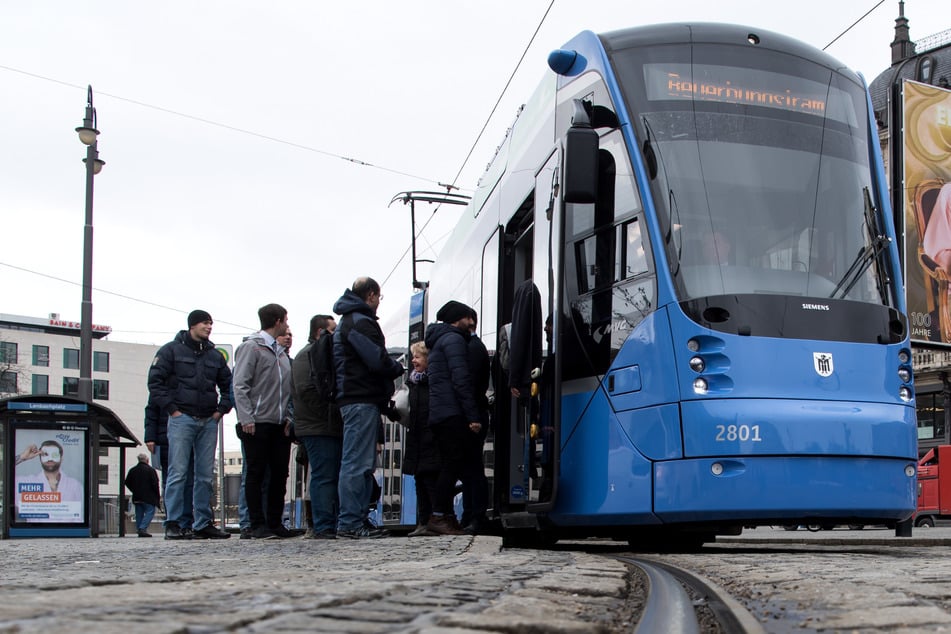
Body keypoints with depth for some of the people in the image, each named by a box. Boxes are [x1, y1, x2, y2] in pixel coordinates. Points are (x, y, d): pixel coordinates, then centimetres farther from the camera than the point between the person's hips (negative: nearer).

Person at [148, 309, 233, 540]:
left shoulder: (215, 355, 16)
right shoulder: (172, 350, 2)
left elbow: (228, 385, 24)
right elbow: (155, 381, -4)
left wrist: (221, 409, 9)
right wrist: (171, 409, -9)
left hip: (209, 421, 5)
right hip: (182, 418, -5)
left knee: (206, 476, 5)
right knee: (178, 473, -8)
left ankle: (203, 523, 11)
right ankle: (173, 524, -5)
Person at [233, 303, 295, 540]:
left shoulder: (281, 351, 19)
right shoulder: (251, 347, -3)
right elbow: (240, 385, -9)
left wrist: (288, 417, 4)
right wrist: (246, 418, -17)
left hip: (280, 425, 7)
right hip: (258, 423, -7)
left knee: (280, 474, 6)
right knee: (256, 474, -2)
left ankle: (275, 522, 13)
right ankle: (258, 524, 1)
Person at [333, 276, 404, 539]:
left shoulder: (349, 321, 23)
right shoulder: (360, 322, -11)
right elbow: (377, 360, -18)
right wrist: (398, 368, 0)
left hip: (356, 400, 11)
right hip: (362, 400, -11)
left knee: (363, 463, 12)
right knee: (357, 463, -10)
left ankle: (358, 519, 15)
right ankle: (350, 523, -10)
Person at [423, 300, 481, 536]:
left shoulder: (439, 340, 26)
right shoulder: (453, 339, -5)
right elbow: (461, 380, -15)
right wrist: (473, 416, -18)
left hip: (438, 414, 10)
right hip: (452, 414, -10)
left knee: (450, 465, 10)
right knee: (453, 464, -11)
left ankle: (446, 516, 9)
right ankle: (438, 516, -15)